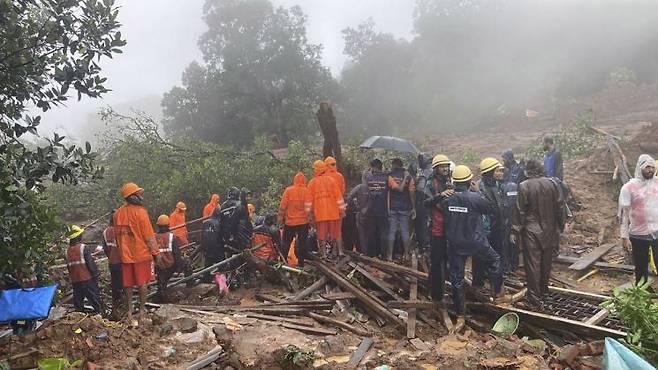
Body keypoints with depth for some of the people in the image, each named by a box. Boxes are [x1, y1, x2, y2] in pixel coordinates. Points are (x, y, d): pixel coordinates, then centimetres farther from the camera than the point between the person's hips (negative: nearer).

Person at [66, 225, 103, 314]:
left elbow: (68, 266, 12)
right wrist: (96, 274, -5)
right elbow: (90, 263, -14)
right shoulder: (83, 248, -12)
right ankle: (99, 312, -1)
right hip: (87, 279, -6)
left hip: (75, 280, 6)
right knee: (94, 298, 0)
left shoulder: (68, 251, 6)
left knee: (78, 300, 13)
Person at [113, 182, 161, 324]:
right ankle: (142, 311, 14)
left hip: (125, 255, 5)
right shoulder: (140, 212, -16)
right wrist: (156, 252, -6)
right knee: (142, 282, 7)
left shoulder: (118, 213, 3)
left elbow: (117, 234, 11)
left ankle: (130, 311, 15)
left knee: (128, 284, 11)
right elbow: (149, 236, -14)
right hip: (141, 253, -5)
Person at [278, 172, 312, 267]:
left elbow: (282, 206, -5)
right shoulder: (307, 191, -6)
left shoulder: (288, 190, -5)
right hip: (303, 222, -1)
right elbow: (308, 208, -10)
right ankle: (301, 263, 7)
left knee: (286, 243, 13)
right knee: (302, 243, 6)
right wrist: (309, 218, -1)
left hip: (289, 222, 1)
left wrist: (280, 217, 4)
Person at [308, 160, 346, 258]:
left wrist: (310, 213, 9)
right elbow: (338, 195, 1)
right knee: (337, 233, 10)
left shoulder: (312, 183, 1)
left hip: (319, 213, -1)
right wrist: (342, 210, 7)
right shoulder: (330, 180, 2)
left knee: (322, 235, 5)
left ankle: (324, 254, 4)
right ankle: (340, 252, 9)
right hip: (333, 212, 1)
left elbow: (310, 199, 3)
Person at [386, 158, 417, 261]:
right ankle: (406, 254, 11)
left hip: (392, 208, -2)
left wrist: (405, 178, -7)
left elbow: (399, 188, -15)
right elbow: (412, 193, -1)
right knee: (405, 231, 7)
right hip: (405, 208, 2)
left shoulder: (390, 176, -5)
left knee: (391, 231, 1)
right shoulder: (409, 177, 3)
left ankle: (389, 255, 1)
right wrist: (413, 208, 4)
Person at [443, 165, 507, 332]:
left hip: (454, 245, 3)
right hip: (475, 242, -3)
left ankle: (460, 317, 12)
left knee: (456, 279, 8)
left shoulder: (447, 199, -6)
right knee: (494, 262, 26)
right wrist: (478, 192, 3)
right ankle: (498, 295, 35)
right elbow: (491, 209, -1)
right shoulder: (475, 198, -17)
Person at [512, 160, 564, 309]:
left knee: (532, 263, 0)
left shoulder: (524, 186, -12)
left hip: (531, 231, -5)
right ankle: (544, 290, 35)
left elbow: (520, 211, -12)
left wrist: (516, 230, -5)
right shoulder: (551, 184, 0)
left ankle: (535, 299, 1)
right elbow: (558, 207, 7)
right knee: (546, 262, 18)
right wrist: (560, 225, 18)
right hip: (549, 229, 5)